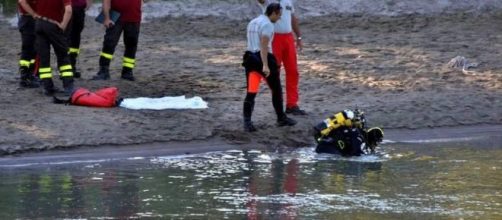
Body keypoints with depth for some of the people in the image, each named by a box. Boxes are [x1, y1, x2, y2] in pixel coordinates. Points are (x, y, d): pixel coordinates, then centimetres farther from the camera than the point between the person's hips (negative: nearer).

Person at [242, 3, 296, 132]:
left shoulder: (252, 23, 16)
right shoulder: (267, 25, -12)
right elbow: (264, 45, -22)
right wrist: (265, 65, -27)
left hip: (251, 58, 7)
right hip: (263, 59, -7)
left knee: (251, 92, 1)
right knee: (276, 90, 11)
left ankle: (247, 121, -12)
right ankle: (281, 118, 21)